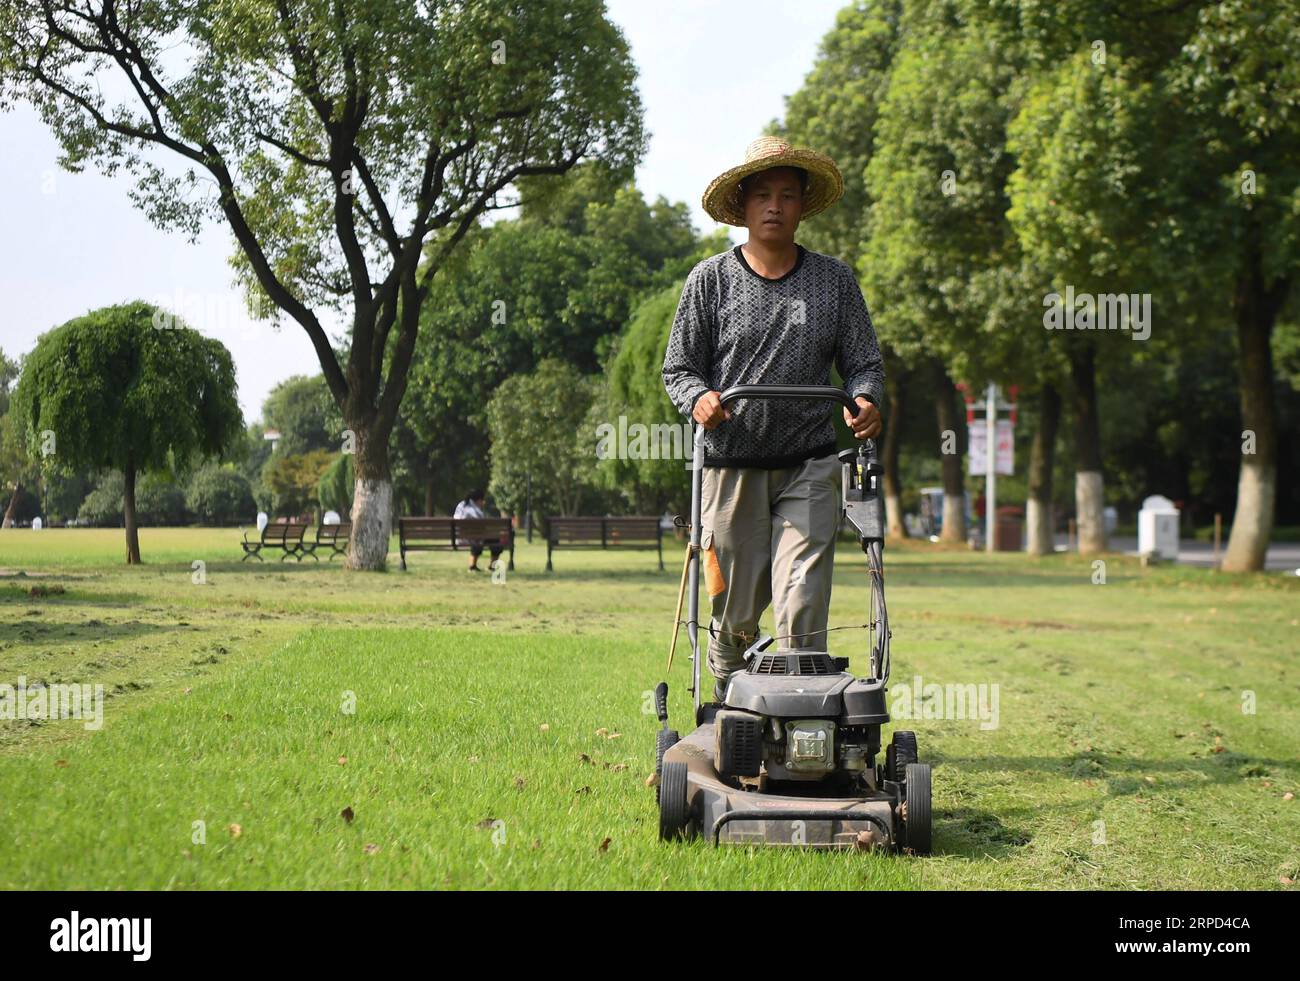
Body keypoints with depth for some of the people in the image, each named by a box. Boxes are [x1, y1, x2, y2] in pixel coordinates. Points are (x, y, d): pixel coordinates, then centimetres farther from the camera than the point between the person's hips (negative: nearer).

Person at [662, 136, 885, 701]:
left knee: (802, 606, -11)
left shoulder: (835, 281, 9)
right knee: (734, 614, 4)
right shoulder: (710, 280, 5)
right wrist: (698, 397, -17)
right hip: (731, 465, 0)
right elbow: (678, 368, 6)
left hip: (809, 467, 1)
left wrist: (865, 401, -13)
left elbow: (864, 362, 10)